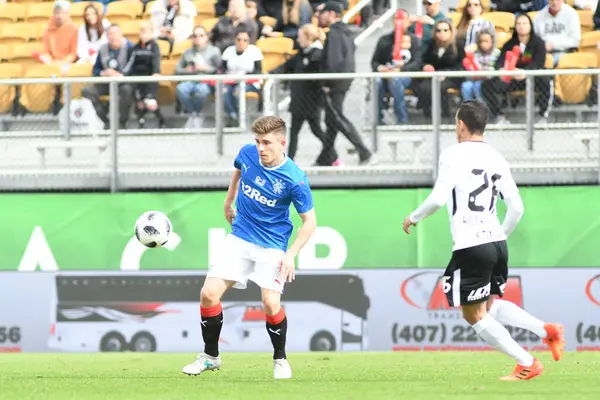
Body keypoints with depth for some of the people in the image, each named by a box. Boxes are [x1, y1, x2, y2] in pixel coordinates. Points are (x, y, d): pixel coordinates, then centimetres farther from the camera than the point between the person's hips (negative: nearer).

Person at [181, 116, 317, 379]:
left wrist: (291, 255, -19)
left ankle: (280, 360, 6)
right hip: (239, 238, 4)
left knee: (271, 303, -20)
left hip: (272, 247, -4)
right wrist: (228, 202, 25)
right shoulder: (248, 153, -7)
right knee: (209, 294, -6)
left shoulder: (295, 179, -20)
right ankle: (210, 356, 14)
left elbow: (309, 221, -10)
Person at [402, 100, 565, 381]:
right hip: (497, 243, 7)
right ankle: (547, 330, 9)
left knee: (474, 314, 5)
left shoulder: (453, 155, -7)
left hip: (470, 247, -7)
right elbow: (517, 208, 12)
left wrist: (414, 218, 1)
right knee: (488, 305, 26)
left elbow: (438, 198, -16)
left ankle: (527, 364, 0)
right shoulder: (497, 159, 12)